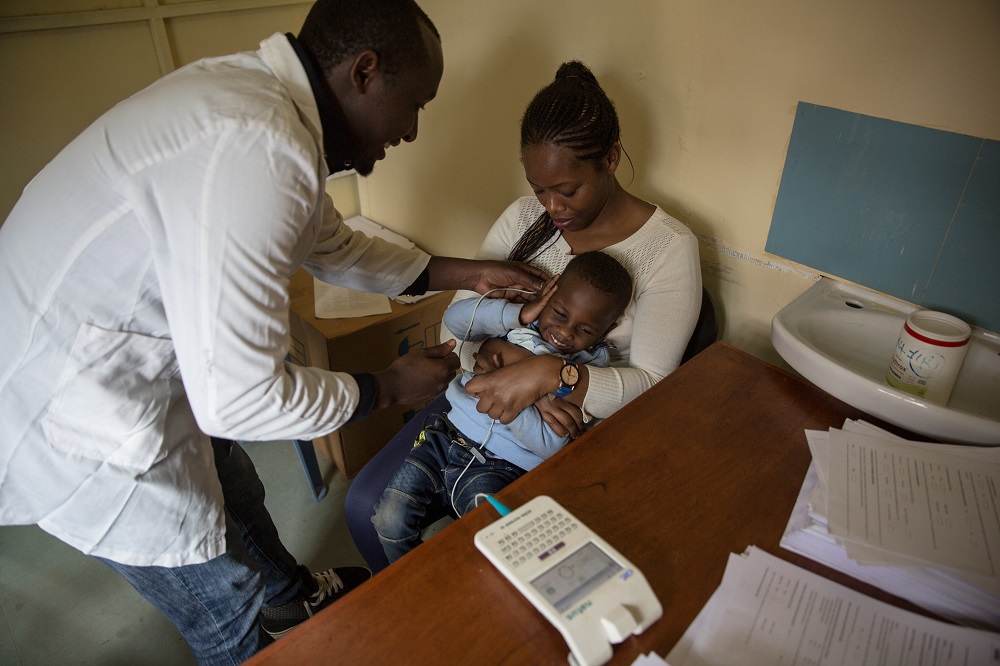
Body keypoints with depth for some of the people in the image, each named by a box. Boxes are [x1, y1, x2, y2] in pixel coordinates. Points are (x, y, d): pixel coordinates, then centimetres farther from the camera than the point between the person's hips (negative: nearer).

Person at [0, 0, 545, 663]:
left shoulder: (254, 90, 0)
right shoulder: (254, 148, -34)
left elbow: (333, 246, 13)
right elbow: (239, 399, -32)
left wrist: (461, 272, 9)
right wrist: (388, 387, -16)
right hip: (70, 417, -9)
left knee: (236, 494, 30)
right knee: (224, 597, 13)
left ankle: (293, 595, 60)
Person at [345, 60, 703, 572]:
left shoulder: (669, 247, -9)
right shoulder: (525, 216, 3)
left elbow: (652, 385, -16)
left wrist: (550, 373, -33)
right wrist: (522, 384, -21)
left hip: (586, 431, -3)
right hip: (486, 396, 4)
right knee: (366, 504, -7)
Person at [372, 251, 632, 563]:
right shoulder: (516, 320, 5)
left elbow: (549, 444, -15)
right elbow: (455, 318, -5)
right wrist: (519, 314, -14)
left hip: (499, 466, -3)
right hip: (447, 436, 4)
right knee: (389, 520, -8)